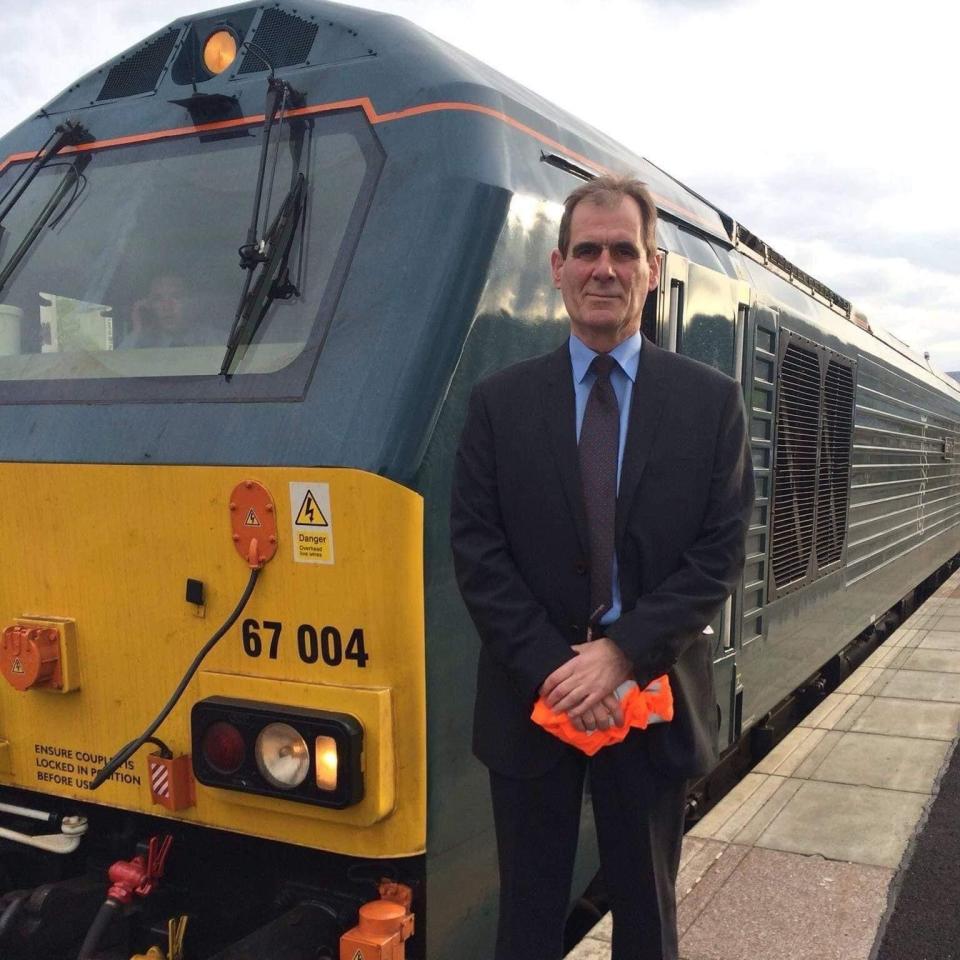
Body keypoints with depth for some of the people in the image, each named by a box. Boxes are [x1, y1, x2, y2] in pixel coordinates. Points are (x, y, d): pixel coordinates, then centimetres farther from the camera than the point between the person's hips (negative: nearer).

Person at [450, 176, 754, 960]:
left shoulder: (711, 401, -1)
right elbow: (476, 552, -5)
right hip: (532, 700, 0)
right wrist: (552, 670, -14)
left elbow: (720, 554, -6)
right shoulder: (499, 403, 0)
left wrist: (622, 654, -15)